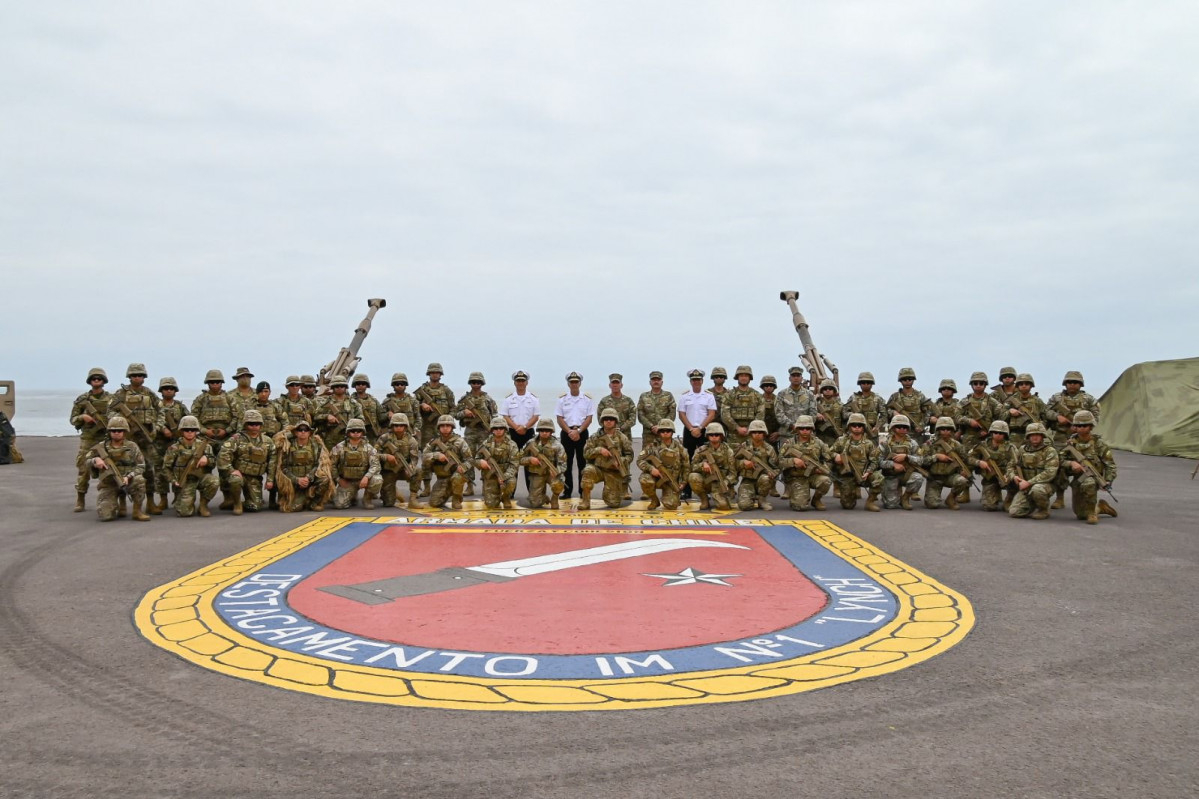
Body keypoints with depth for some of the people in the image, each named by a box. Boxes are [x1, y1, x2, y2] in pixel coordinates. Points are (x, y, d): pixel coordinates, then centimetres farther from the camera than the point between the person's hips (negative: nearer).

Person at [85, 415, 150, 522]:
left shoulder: (132, 446, 1)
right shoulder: (101, 447, 4)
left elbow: (140, 466, -4)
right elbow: (87, 461, 7)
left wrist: (128, 477, -22)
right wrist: (95, 460, -16)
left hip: (127, 481, 0)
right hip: (108, 485, 0)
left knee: (139, 479, -36)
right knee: (106, 515, -21)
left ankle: (137, 511, -15)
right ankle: (120, 502, 15)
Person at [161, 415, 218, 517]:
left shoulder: (203, 445, 4)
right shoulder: (175, 448, -2)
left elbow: (213, 463, 7)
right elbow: (166, 468, 2)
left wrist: (207, 459, -15)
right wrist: (173, 481, -11)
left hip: (201, 477, 2)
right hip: (184, 482, -2)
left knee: (214, 481, -33)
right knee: (184, 512, -20)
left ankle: (203, 504, -5)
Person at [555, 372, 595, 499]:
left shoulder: (587, 399, 4)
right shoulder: (562, 399, 5)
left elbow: (589, 418, 0)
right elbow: (559, 418, 1)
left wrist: (578, 431, -12)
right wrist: (570, 432, -10)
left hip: (582, 433, -1)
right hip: (566, 433, 1)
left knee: (582, 462, 2)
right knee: (567, 462, 2)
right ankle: (567, 491, 7)